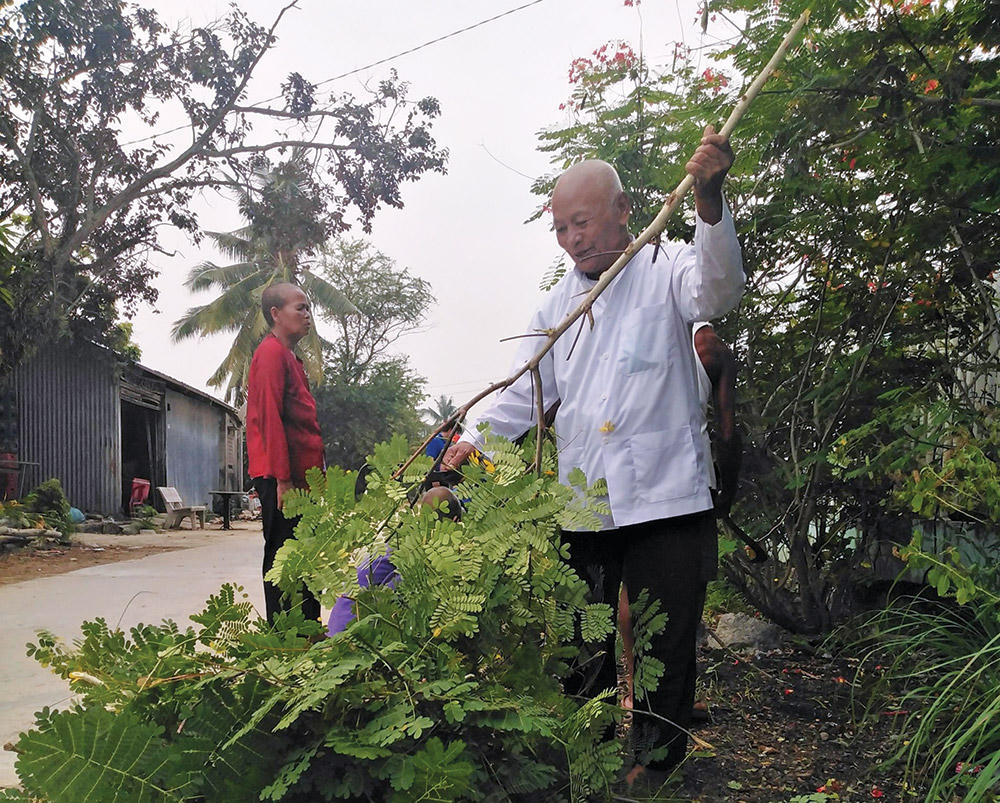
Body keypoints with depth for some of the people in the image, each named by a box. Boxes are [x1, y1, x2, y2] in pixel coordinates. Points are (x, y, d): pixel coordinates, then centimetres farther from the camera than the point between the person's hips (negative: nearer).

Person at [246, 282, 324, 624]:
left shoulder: (289, 356, 22)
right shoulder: (271, 353, -9)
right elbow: (270, 417, -16)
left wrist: (314, 473, 18)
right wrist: (283, 479, -20)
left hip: (299, 476, 10)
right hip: (281, 477, -10)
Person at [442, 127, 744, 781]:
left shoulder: (664, 270, -1)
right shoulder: (559, 303, 15)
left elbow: (718, 291, -24)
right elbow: (527, 392, 16)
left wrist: (710, 201, -41)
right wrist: (475, 441, 0)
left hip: (666, 502, -4)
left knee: (663, 651, 7)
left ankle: (655, 765, 27)